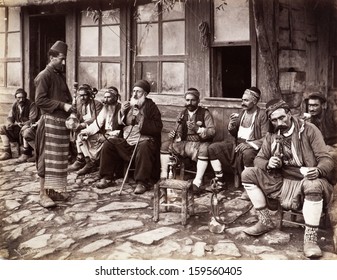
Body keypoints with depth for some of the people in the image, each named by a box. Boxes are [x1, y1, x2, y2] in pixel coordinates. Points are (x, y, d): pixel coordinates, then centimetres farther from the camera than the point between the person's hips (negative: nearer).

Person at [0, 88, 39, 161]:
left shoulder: (31, 105, -11)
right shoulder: (14, 105, 8)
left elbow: (32, 120, -18)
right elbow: (10, 117, 11)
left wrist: (22, 124, -34)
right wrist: (9, 123, -14)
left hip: (28, 126, -7)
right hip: (18, 127, 7)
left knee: (25, 129, -40)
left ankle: (26, 153, -34)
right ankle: (7, 152, -8)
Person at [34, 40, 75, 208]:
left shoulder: (60, 75, 17)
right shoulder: (44, 76, -9)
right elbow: (40, 100, -16)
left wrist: (70, 109, 7)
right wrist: (62, 106, -19)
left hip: (62, 122, 8)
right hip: (50, 122, -8)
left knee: (59, 159, 11)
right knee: (47, 158, -6)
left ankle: (53, 189, 21)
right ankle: (43, 194, -1)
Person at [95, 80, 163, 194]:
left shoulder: (151, 107, 1)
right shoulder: (128, 105, 15)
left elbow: (157, 128, -12)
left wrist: (141, 118, -17)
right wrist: (122, 112, -2)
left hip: (144, 141, -5)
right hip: (126, 142, 5)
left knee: (143, 148, -37)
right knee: (108, 144, -11)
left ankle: (141, 183, -34)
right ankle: (105, 178, -8)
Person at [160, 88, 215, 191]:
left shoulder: (205, 113, -1)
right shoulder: (182, 114, 15)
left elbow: (212, 131, -11)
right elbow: (178, 131, 17)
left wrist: (198, 129, -26)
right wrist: (173, 134, -7)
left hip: (200, 143, -5)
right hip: (184, 143, 5)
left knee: (204, 150, -39)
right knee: (165, 145, -11)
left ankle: (197, 181, -34)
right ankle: (163, 175, -7)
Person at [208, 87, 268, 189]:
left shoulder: (262, 116, -9)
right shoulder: (242, 113, 13)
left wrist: (249, 144, -27)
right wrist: (231, 124, -3)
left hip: (251, 146, -7)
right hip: (237, 144, 7)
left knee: (247, 153, -41)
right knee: (212, 148, -9)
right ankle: (220, 181, -2)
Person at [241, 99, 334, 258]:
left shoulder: (309, 130, -9)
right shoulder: (271, 135, 5)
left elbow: (327, 160, -12)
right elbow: (259, 159, 9)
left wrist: (318, 171, -36)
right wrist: (268, 164, -17)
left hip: (305, 181, -5)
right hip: (281, 182, 5)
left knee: (314, 186, -41)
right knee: (248, 174, -10)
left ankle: (310, 238, -26)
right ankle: (265, 221, -1)